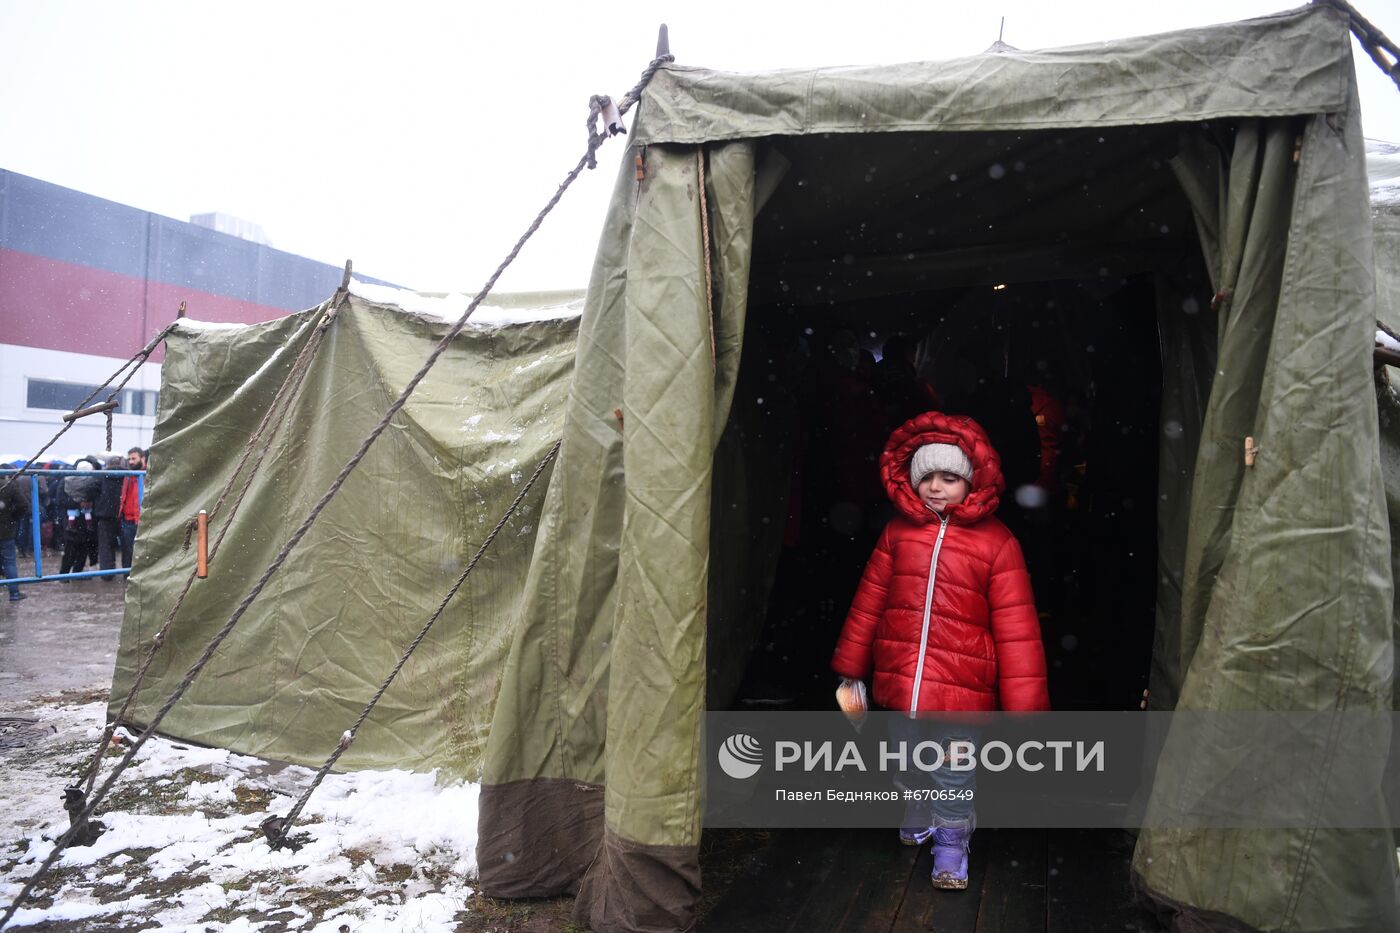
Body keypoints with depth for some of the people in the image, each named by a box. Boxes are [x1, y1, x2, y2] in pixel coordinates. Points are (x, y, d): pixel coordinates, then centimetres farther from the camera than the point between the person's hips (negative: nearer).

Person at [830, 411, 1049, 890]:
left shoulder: (996, 542, -10)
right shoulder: (898, 531, -1)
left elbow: (1016, 629, -9)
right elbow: (869, 601, 6)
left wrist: (1024, 703, -9)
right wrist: (850, 666, 10)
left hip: (960, 688, -4)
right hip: (899, 683, 4)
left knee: (955, 773, 10)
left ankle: (951, 844, 32)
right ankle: (918, 816, 50)